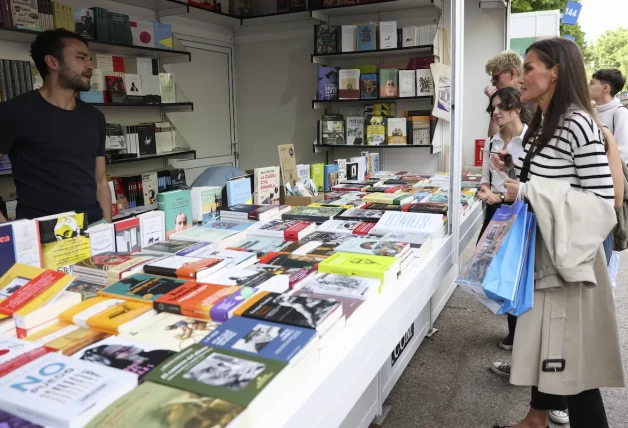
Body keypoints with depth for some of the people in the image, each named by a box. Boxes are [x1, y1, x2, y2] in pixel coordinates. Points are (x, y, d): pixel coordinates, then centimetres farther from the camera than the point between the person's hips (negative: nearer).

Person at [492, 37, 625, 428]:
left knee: (571, 357, 1)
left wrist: (528, 192, -25)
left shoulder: (578, 123, -19)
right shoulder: (543, 122, 10)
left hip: (566, 255, -9)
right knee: (542, 341, 20)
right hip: (538, 251, 9)